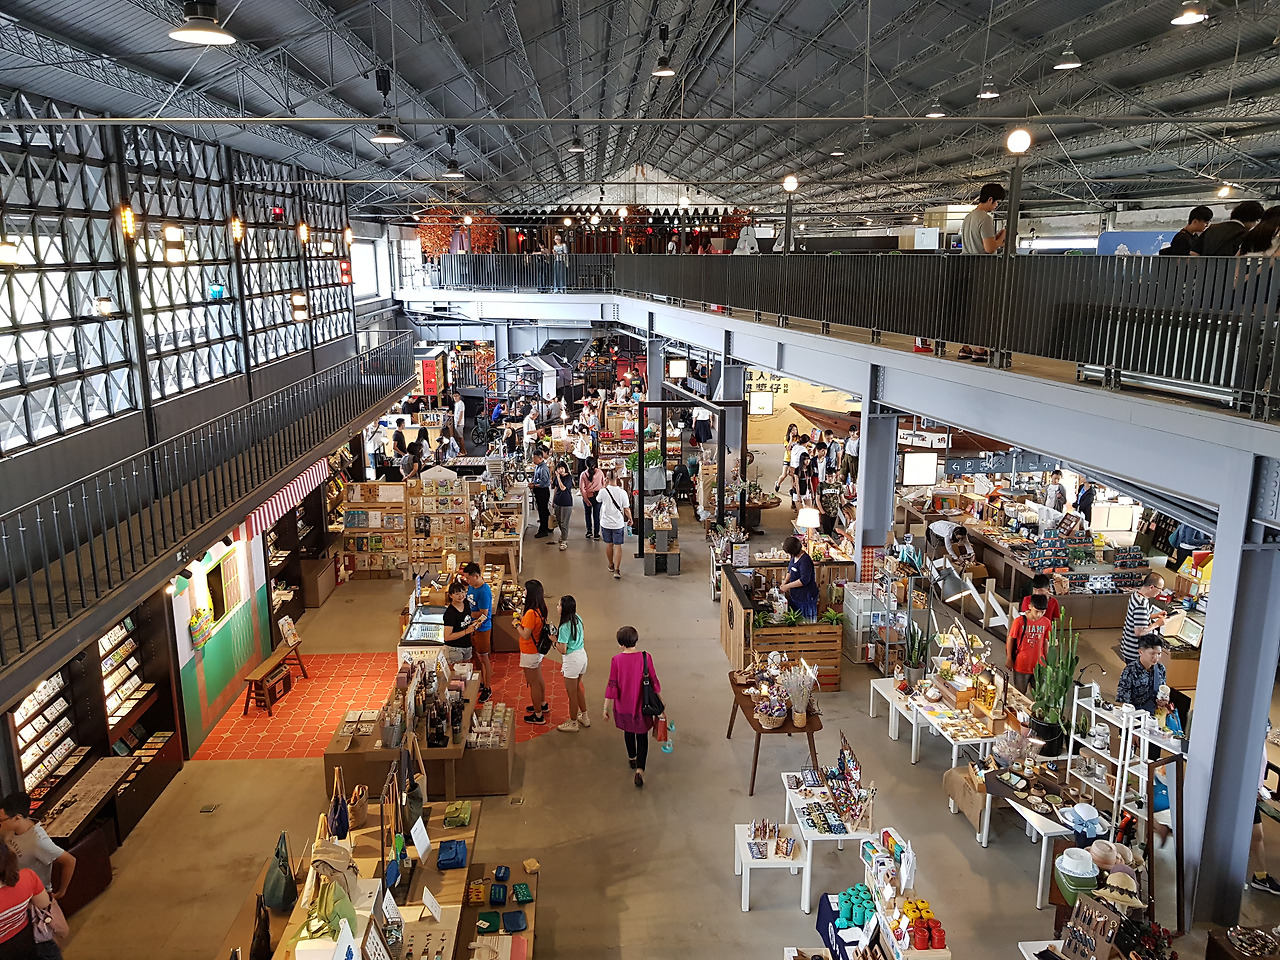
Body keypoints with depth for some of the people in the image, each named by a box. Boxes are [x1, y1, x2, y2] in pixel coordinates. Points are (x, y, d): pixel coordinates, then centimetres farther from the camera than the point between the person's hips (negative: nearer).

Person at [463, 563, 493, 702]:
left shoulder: (484, 591, -25)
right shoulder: (471, 586, 2)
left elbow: (483, 614, -23)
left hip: (482, 628, -8)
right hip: (472, 626, 8)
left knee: (484, 658, 4)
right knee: (476, 656, 19)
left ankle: (488, 689, 16)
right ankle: (481, 683, 35)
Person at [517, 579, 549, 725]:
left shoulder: (531, 613, -31)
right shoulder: (541, 608, -2)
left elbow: (526, 635, -27)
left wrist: (517, 625, -13)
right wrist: (523, 619, 4)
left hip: (530, 653, -9)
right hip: (538, 649, 9)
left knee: (533, 683, 5)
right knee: (538, 679, 27)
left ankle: (538, 716, 17)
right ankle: (543, 704, 45)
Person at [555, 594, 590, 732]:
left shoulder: (564, 627, -24)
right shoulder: (578, 618, 0)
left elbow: (563, 650, -22)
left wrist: (555, 640, -7)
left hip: (572, 660, -9)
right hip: (582, 655, 9)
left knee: (572, 693, 9)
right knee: (578, 688, 26)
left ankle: (573, 723, 24)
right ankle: (584, 717, 38)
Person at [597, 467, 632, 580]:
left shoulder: (603, 491, -14)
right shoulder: (622, 492, -15)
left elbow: (598, 499, 10)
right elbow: (627, 509, -9)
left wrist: (604, 485, 8)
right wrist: (630, 519, 9)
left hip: (605, 523, 1)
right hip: (618, 524, -1)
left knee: (608, 544, 18)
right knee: (618, 546, 4)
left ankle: (611, 565, 33)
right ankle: (617, 569, -2)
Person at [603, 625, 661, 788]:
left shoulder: (616, 660, -16)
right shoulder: (645, 657, -14)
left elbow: (612, 686, -12)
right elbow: (654, 682, -7)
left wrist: (606, 707, -1)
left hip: (623, 706, 1)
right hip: (642, 705, -1)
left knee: (628, 732, 26)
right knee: (642, 737, 11)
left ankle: (632, 758, 46)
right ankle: (640, 770, -3)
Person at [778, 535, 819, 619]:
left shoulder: (805, 560, -24)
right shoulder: (794, 557, 3)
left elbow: (804, 580, -27)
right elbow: (790, 571, 19)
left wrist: (787, 586, -22)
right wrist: (785, 582, 2)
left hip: (806, 597, -9)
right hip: (795, 595, 9)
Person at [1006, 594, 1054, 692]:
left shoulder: (1047, 623, -4)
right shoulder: (1019, 621, -14)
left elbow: (1046, 643, 7)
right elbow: (1010, 640, -4)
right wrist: (1009, 659, 1)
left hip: (1039, 666, 2)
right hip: (1021, 665, -2)